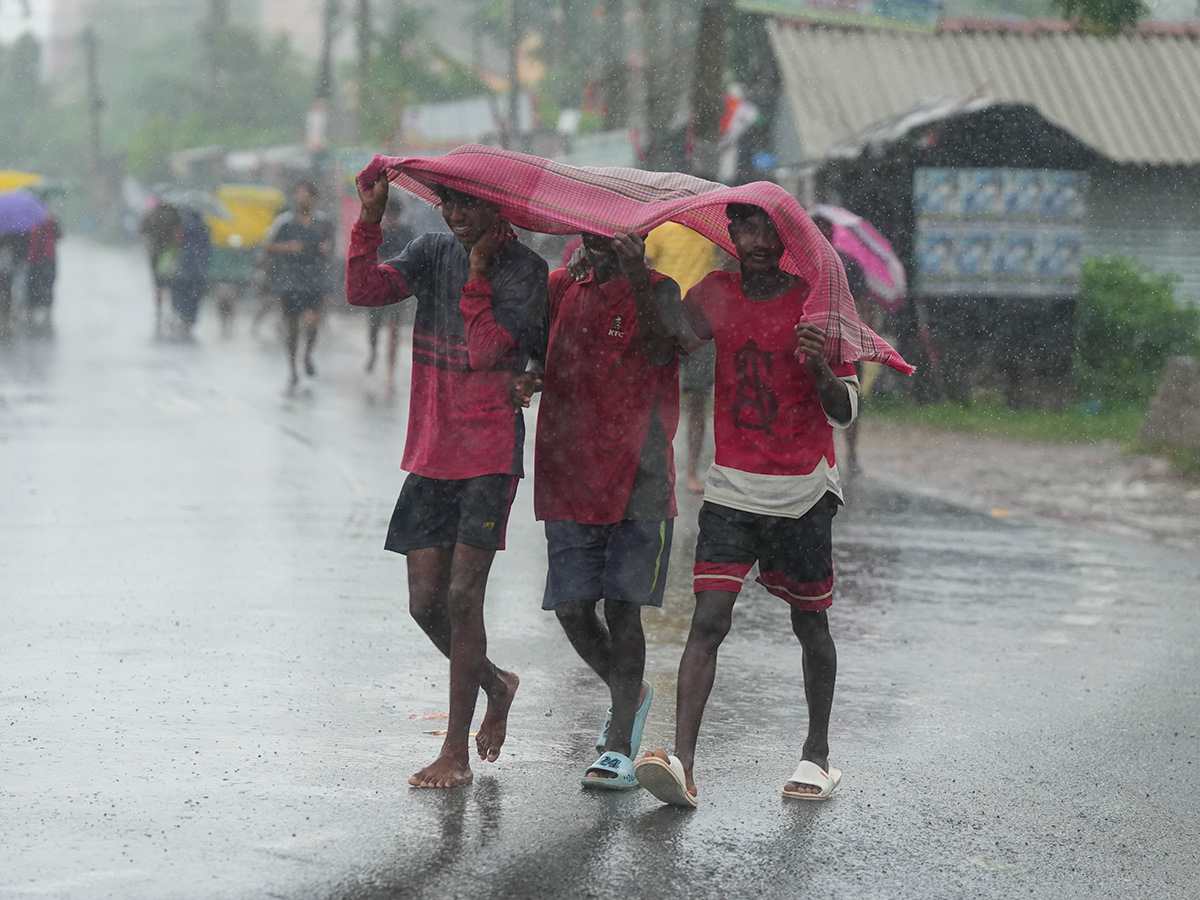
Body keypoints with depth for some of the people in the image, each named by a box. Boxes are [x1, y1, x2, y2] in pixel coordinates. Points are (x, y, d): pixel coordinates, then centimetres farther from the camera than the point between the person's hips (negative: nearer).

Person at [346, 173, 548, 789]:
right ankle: (495, 685, 33)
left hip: (489, 455, -5)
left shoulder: (524, 270, -6)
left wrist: (478, 272, -15)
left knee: (462, 595, -10)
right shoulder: (433, 253, 8)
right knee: (426, 602, 5)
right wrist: (370, 217, -15)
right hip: (429, 453, 5)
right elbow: (363, 292, -6)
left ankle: (456, 753, -3)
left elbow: (485, 350, -17)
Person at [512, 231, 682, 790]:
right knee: (572, 608, 4)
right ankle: (629, 694, 31)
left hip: (638, 484, -4)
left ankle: (618, 747, -3)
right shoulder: (562, 289, 13)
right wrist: (522, 380, -8)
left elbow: (659, 351, -18)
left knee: (623, 607, -6)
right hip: (569, 481, 4)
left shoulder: (658, 291, 0)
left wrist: (636, 276, -30)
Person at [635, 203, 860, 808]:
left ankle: (817, 755, 24)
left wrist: (820, 368, -26)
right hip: (731, 487, 2)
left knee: (810, 624, 8)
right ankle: (682, 762, -19)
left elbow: (844, 413, -5)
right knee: (708, 619, -11)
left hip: (803, 491, -1)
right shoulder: (714, 296, 6)